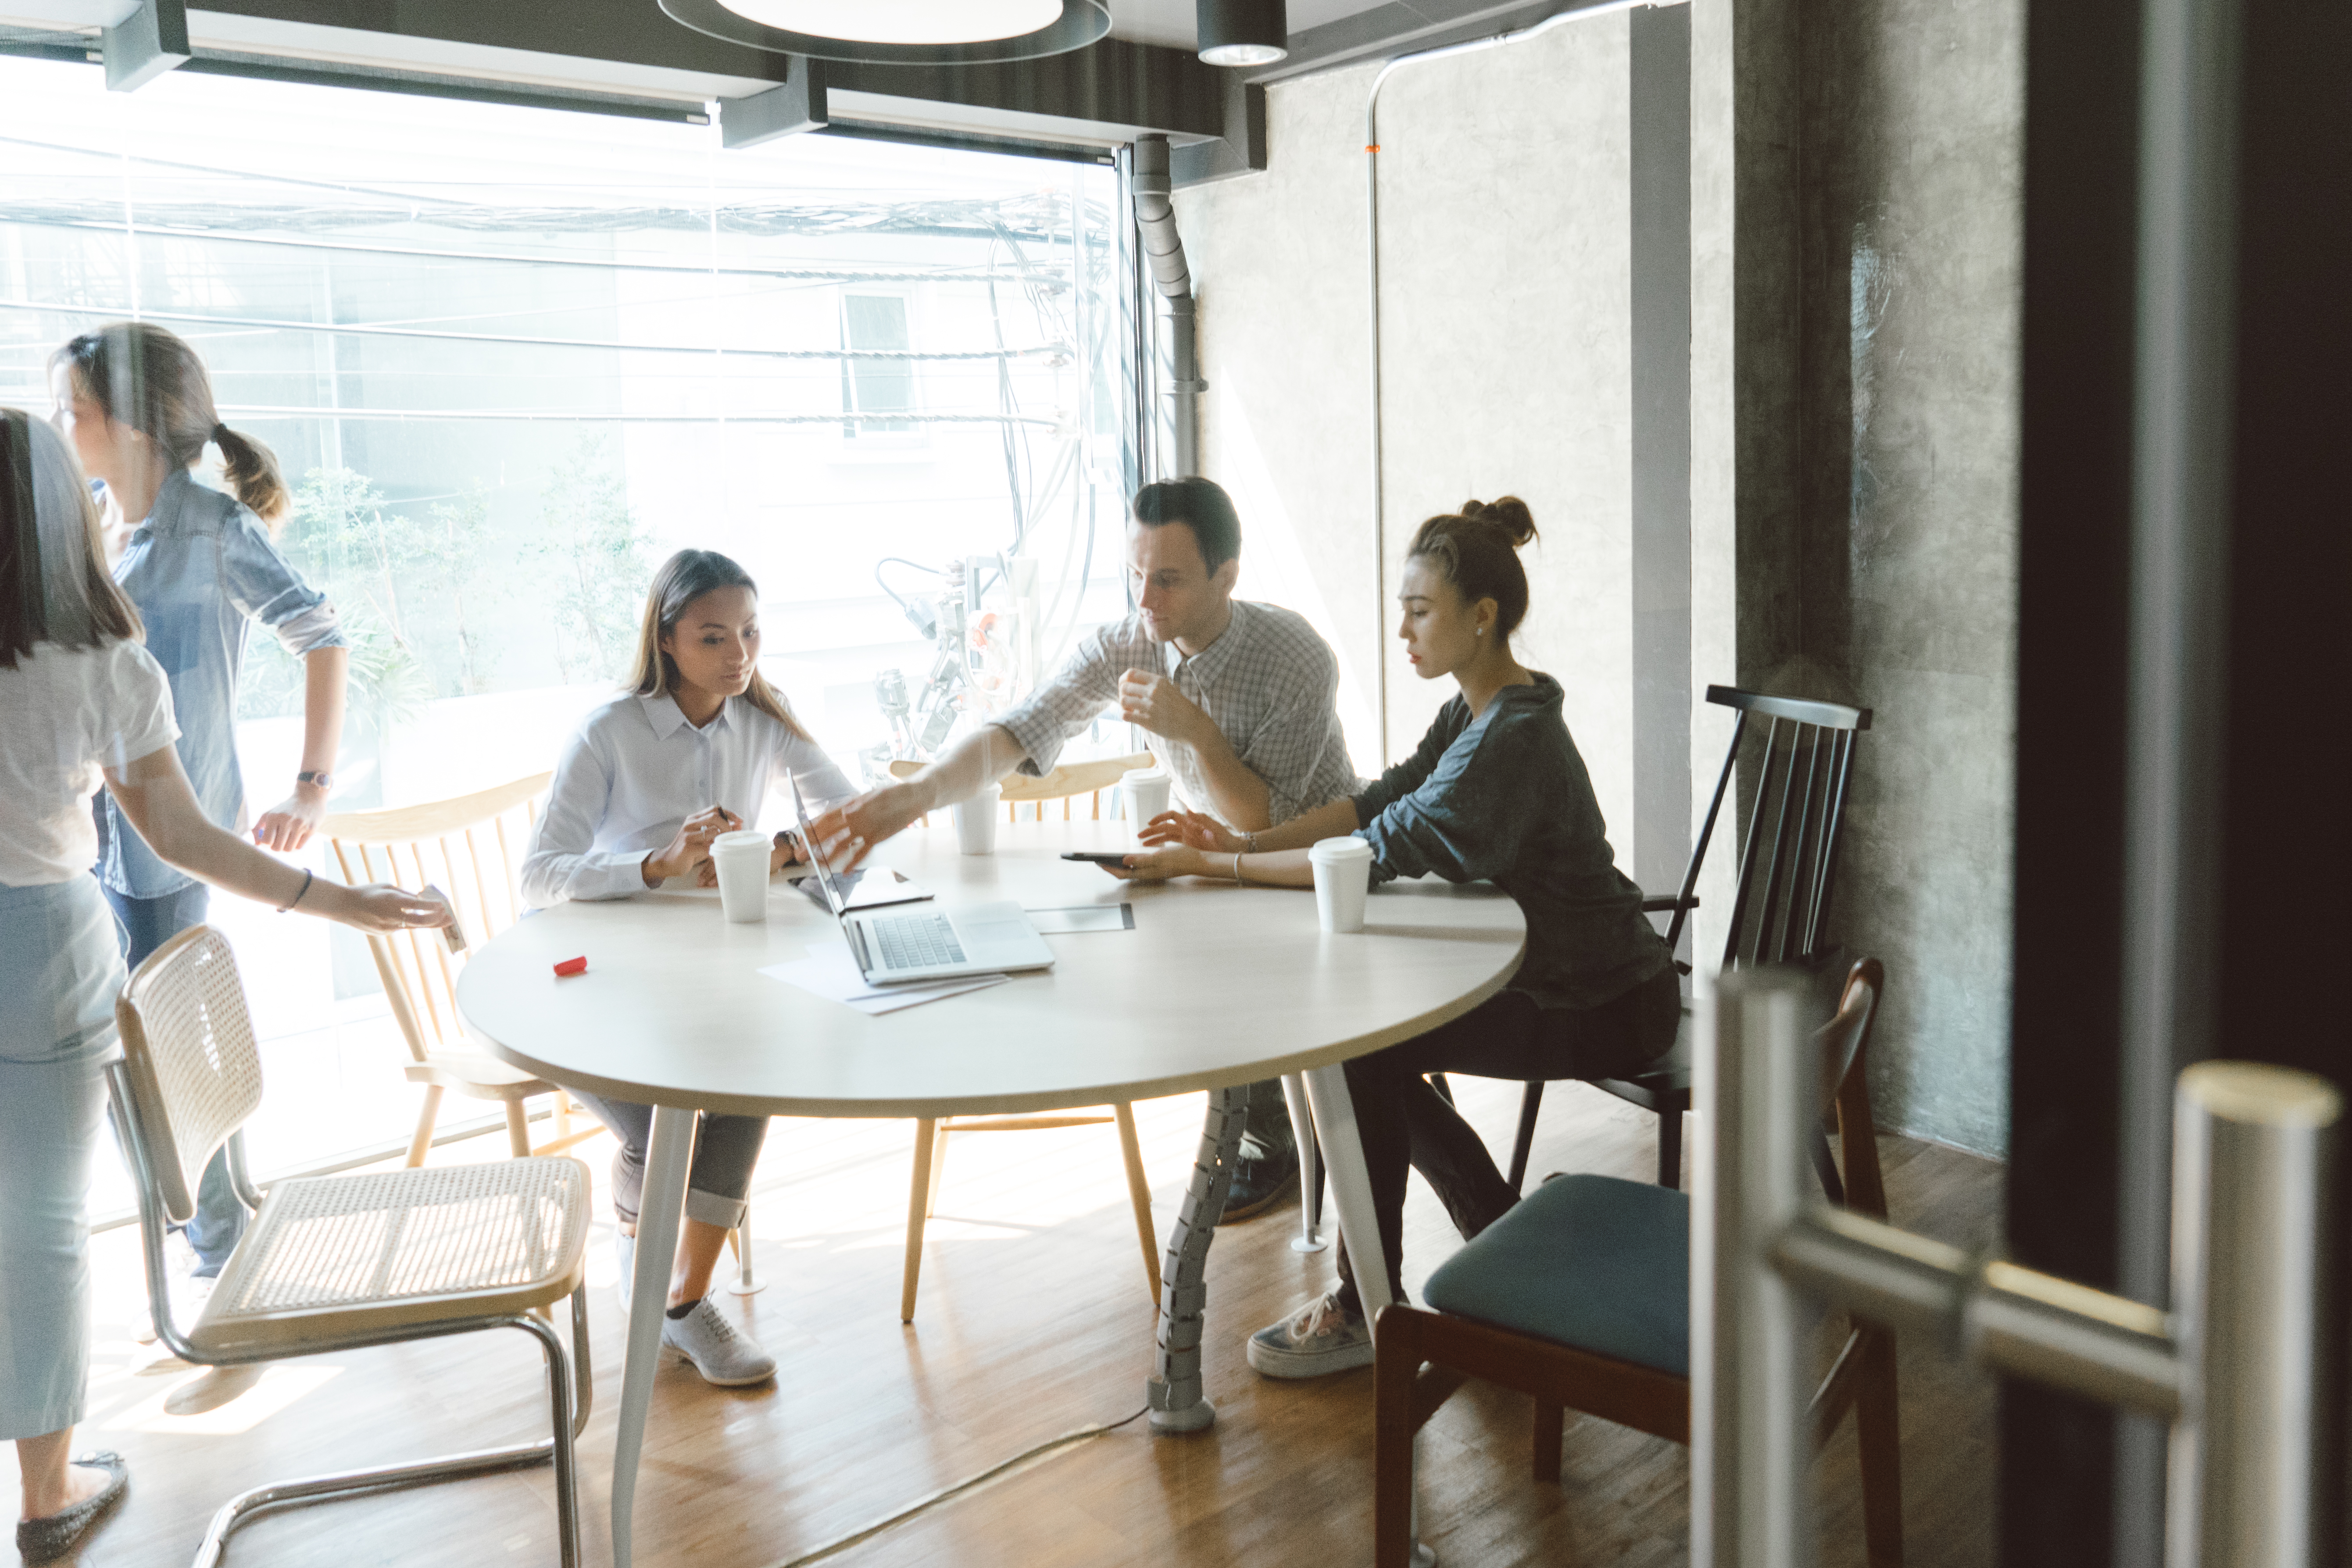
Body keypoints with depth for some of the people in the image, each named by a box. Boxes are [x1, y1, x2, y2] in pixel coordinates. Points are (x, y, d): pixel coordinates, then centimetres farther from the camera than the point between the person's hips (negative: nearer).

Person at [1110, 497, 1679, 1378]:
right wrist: (1241, 843, -11)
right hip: (1562, 979, 9)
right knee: (1371, 1042, 8)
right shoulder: (1475, 713, 5)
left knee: (1362, 1049, -15)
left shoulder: (1513, 738, -26)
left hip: (1606, 1009, -9)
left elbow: (1376, 854, -29)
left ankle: (1367, 1311, -1)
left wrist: (1209, 866, -25)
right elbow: (1379, 802, 1)